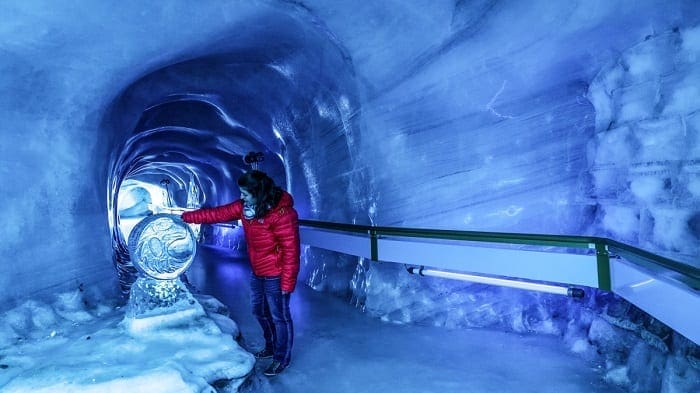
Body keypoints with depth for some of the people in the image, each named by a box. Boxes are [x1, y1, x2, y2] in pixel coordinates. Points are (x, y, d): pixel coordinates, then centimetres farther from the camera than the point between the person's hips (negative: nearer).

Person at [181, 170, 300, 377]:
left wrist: (287, 282, -21)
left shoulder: (282, 214, -27)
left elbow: (291, 250, -24)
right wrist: (185, 217, 6)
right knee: (260, 311, 23)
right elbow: (217, 213, 5)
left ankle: (282, 358, 27)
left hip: (275, 276, -9)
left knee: (279, 316, 7)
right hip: (257, 273, 9)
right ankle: (271, 347, 45)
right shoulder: (244, 207, -2)